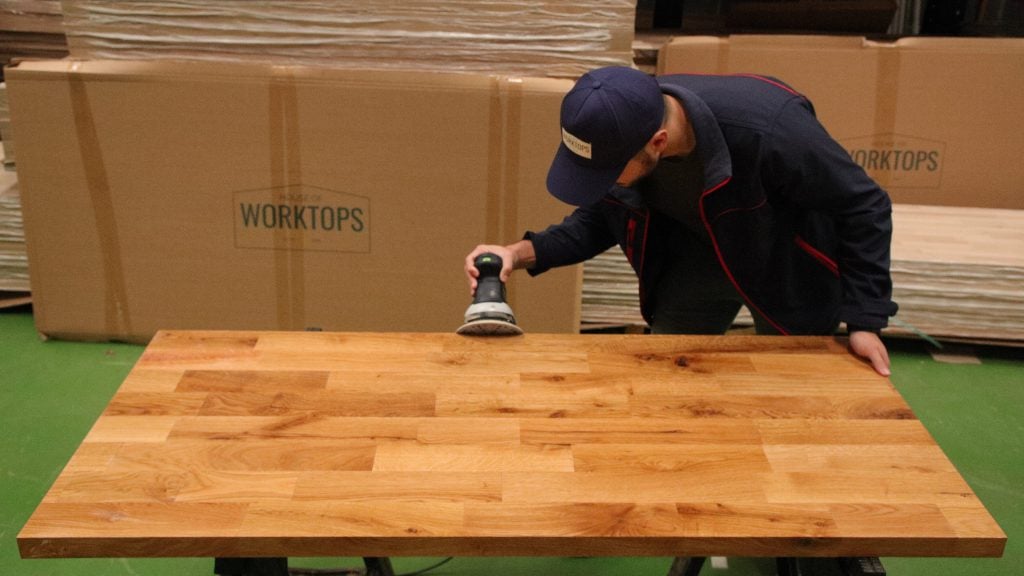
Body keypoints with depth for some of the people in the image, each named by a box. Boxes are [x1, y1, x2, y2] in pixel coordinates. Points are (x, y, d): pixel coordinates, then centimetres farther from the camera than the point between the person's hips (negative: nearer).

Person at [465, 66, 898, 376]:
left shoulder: (768, 129, -41)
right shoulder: (618, 131, -26)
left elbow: (864, 207, -24)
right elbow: (603, 216, -5)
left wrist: (864, 319, -24)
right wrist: (526, 252, -21)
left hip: (786, 266, -4)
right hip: (698, 256, 4)